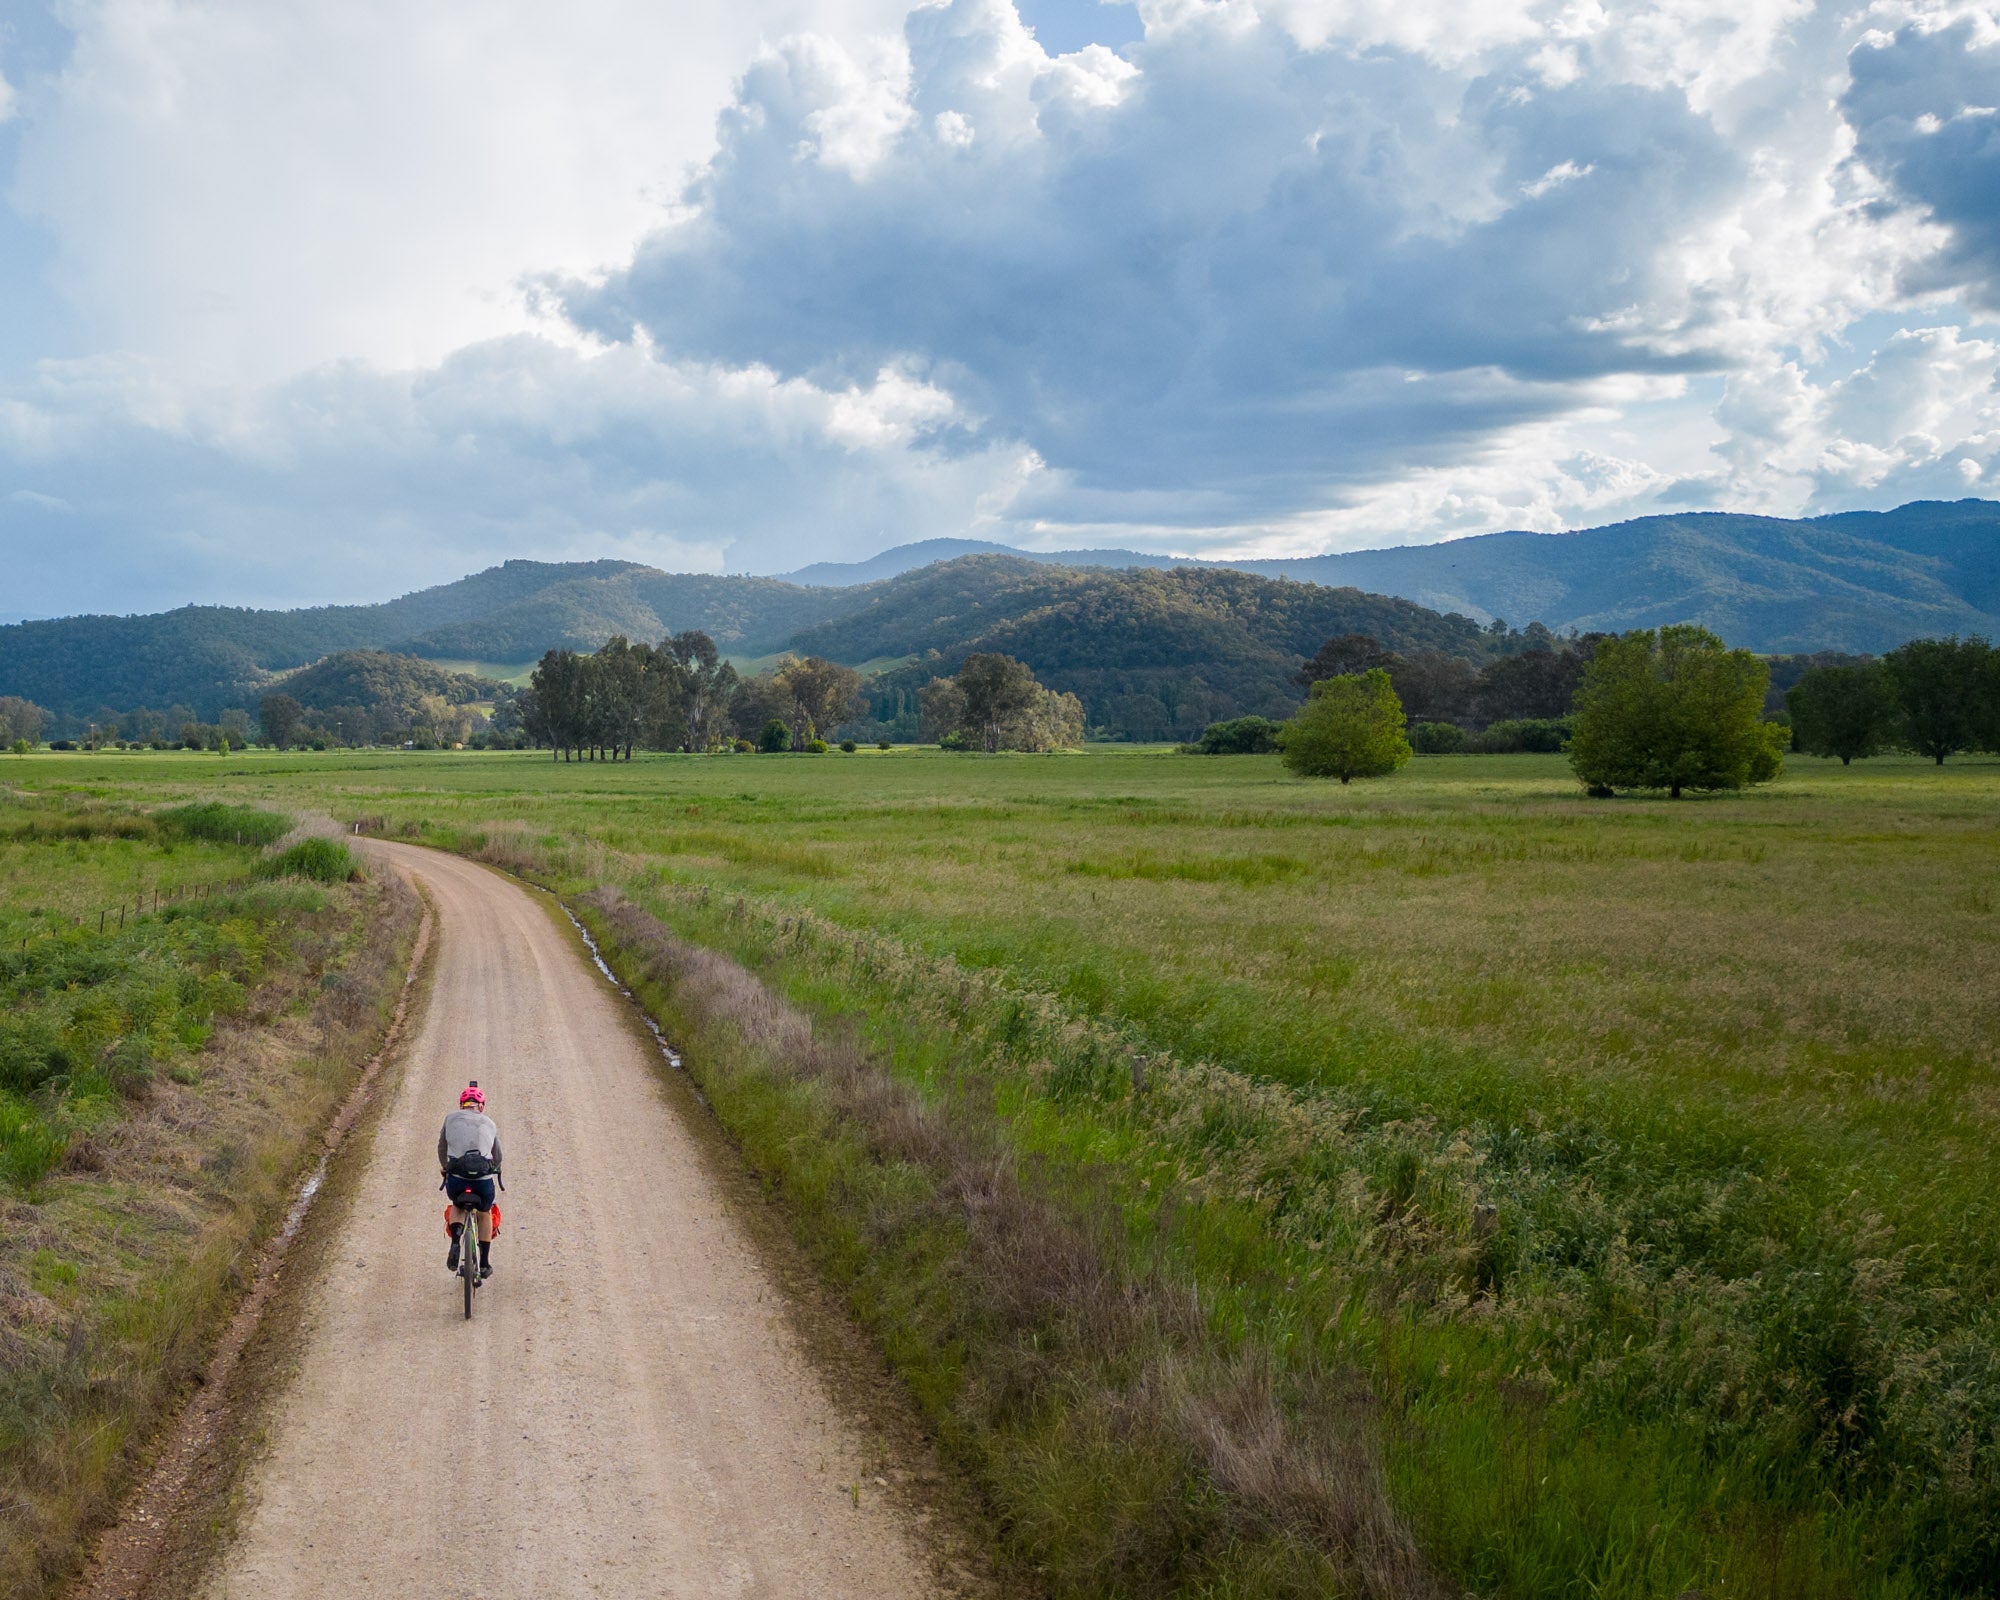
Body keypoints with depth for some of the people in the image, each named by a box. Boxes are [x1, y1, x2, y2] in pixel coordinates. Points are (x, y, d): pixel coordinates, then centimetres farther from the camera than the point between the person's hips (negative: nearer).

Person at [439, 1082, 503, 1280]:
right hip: (484, 1180, 0)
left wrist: (444, 1167, 45)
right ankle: (484, 1264, 29)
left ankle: (455, 1241, 8)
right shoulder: (489, 1123, 16)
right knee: (484, 1214, 29)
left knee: (457, 1206, 33)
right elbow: (498, 1155, 28)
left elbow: (441, 1147, 25)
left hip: (457, 1180, 0)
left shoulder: (451, 1119, 12)